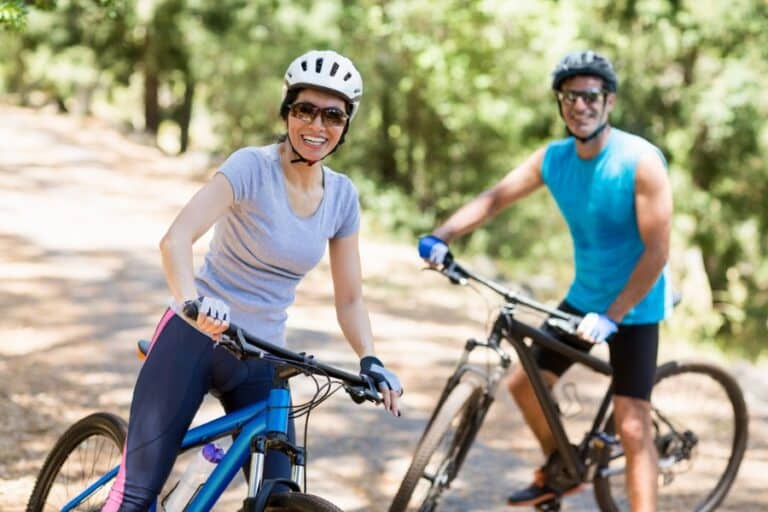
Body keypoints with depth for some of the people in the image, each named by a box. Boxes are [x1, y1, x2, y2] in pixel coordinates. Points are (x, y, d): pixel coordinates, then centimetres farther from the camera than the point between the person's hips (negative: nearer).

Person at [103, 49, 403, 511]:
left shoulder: (342, 196, 2)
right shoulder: (252, 167, -14)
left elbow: (349, 299, 6)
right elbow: (177, 238, -28)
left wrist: (371, 360, -12)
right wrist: (192, 300, -46)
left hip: (260, 360, 5)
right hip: (194, 337, -5)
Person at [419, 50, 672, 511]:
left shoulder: (641, 161, -22)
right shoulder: (553, 159, -4)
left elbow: (657, 251, -23)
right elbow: (495, 198, -3)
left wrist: (612, 317, -27)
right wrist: (442, 236, -21)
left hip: (634, 307, -7)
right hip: (583, 298, 7)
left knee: (632, 428, -14)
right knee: (525, 383, 14)